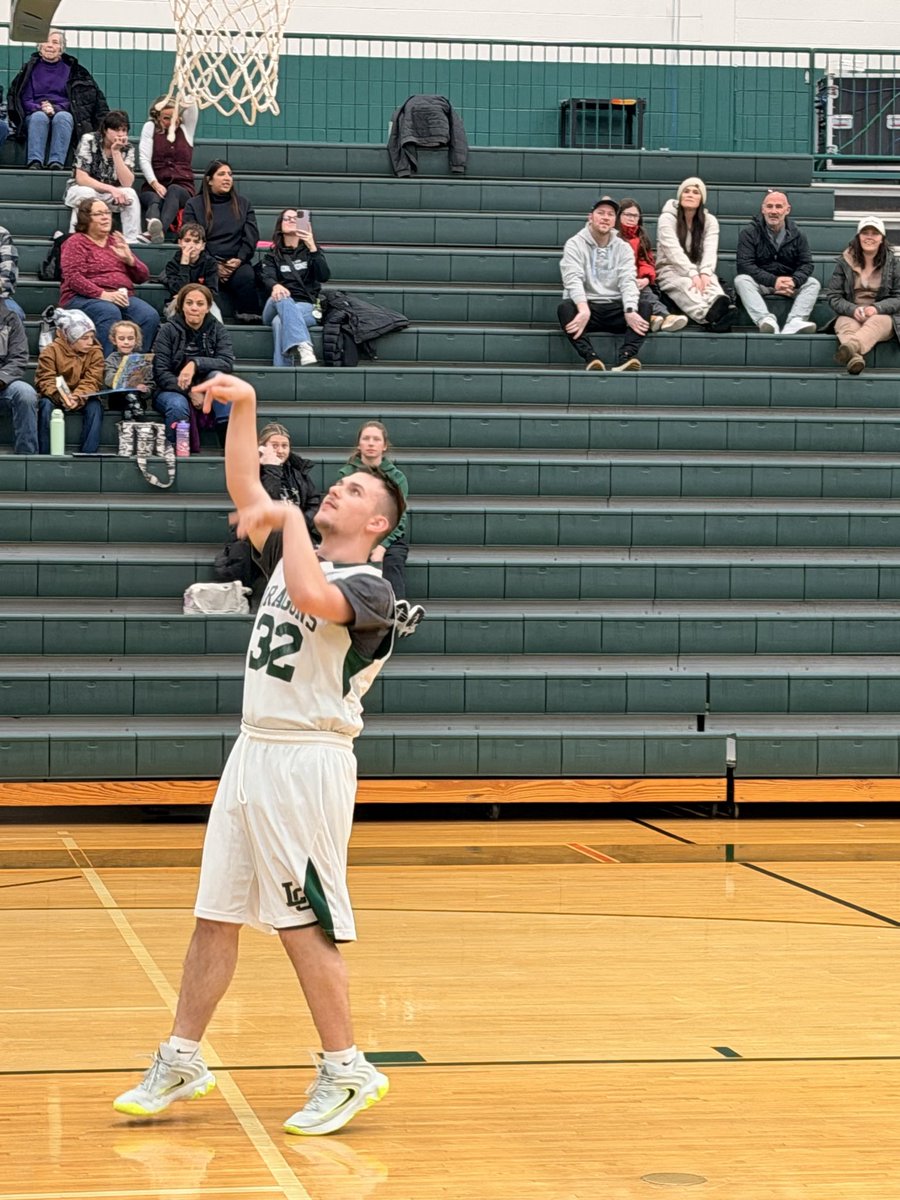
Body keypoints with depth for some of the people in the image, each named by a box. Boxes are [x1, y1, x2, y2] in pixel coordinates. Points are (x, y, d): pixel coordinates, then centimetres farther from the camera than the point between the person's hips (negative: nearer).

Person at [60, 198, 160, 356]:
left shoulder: (116, 242, 22)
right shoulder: (76, 243, 5)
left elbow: (143, 277, 21)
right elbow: (73, 277, -11)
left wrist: (129, 259, 0)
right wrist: (103, 295, -21)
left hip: (122, 297, 5)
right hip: (84, 298, -5)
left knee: (150, 316, -24)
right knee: (110, 312, -38)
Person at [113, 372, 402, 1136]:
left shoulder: (369, 589, -11)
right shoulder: (294, 554, 14)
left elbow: (311, 598, -32)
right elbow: (246, 494, 12)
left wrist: (289, 518, -20)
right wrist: (243, 408, 3)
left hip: (309, 763, -8)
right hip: (254, 751, 8)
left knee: (304, 923, -6)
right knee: (216, 914, 10)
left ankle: (347, 1070, 5)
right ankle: (182, 1061, 17)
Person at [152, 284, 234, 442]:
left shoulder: (217, 329, 1)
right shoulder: (169, 330, -4)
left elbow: (228, 362, -16)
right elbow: (160, 372, -11)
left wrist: (196, 364, -32)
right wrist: (189, 391, -24)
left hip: (205, 392, 2)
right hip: (172, 390, -2)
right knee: (178, 405, -37)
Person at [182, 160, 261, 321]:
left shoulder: (243, 204, 20)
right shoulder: (194, 205, 12)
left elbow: (251, 236, 11)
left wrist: (239, 259, -8)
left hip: (235, 262, 2)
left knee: (246, 276, -33)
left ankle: (250, 319, -34)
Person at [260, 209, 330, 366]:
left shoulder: (310, 251, 20)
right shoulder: (273, 256, 22)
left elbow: (324, 277, 0)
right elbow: (267, 279, -1)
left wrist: (312, 247, -12)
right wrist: (275, 286, -27)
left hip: (306, 307, -1)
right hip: (276, 307, 1)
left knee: (280, 322, -35)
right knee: (282, 297, -37)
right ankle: (304, 347, -61)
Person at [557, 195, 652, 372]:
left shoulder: (623, 247, 10)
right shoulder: (575, 244, 1)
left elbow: (628, 280, -5)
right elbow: (573, 279, -14)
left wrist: (630, 311, -26)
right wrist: (584, 310, -33)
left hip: (615, 309, 2)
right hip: (586, 306, -2)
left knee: (644, 306, -25)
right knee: (565, 308, -34)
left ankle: (626, 357, -42)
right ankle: (590, 358, -45)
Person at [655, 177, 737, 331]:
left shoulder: (709, 221, 7)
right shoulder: (667, 218, -4)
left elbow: (710, 250, -8)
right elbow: (674, 251, -17)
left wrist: (705, 273, -28)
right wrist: (692, 274, -30)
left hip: (698, 272, 3)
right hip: (671, 271, -3)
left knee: (711, 282, -33)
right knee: (685, 284, -39)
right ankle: (711, 316, -69)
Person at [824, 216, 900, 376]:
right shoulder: (845, 261, 7)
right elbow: (833, 296, 5)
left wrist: (877, 308, -16)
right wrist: (852, 310, -16)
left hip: (882, 315, -1)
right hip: (850, 315, 1)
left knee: (877, 322, -39)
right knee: (846, 325, -37)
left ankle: (850, 346, -70)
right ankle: (855, 357, -70)